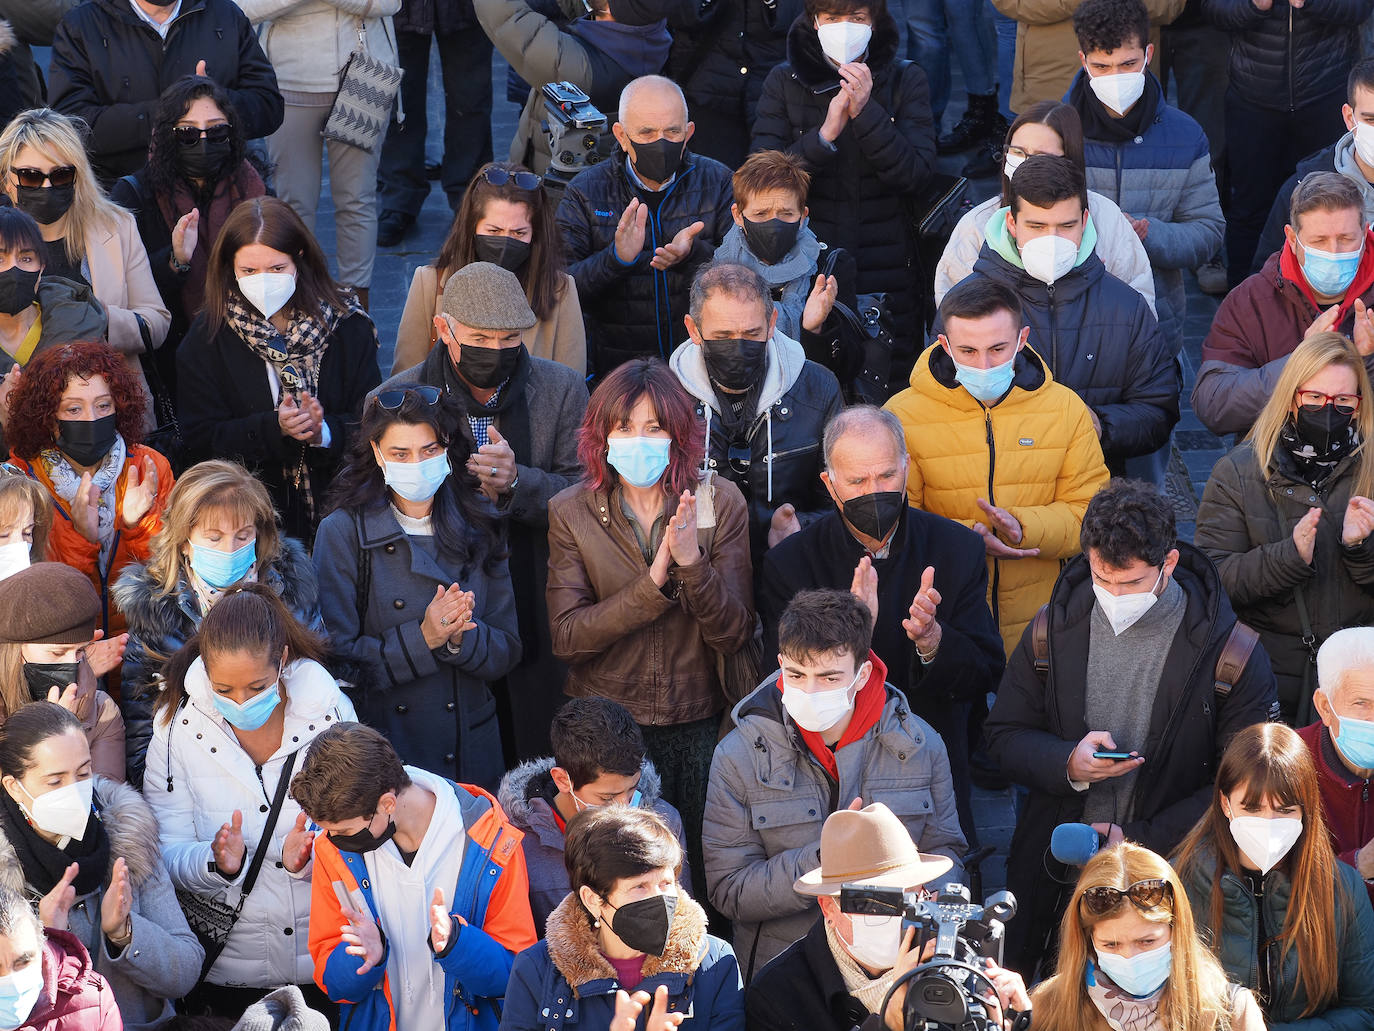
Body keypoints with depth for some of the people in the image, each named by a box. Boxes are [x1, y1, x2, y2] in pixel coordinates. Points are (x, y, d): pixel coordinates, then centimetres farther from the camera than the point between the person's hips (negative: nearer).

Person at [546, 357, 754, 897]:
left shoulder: (720, 503, -4)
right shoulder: (571, 513, -4)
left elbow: (734, 635, -9)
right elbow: (566, 636, -13)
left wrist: (693, 563, -25)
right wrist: (654, 581, -24)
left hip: (698, 727, 0)